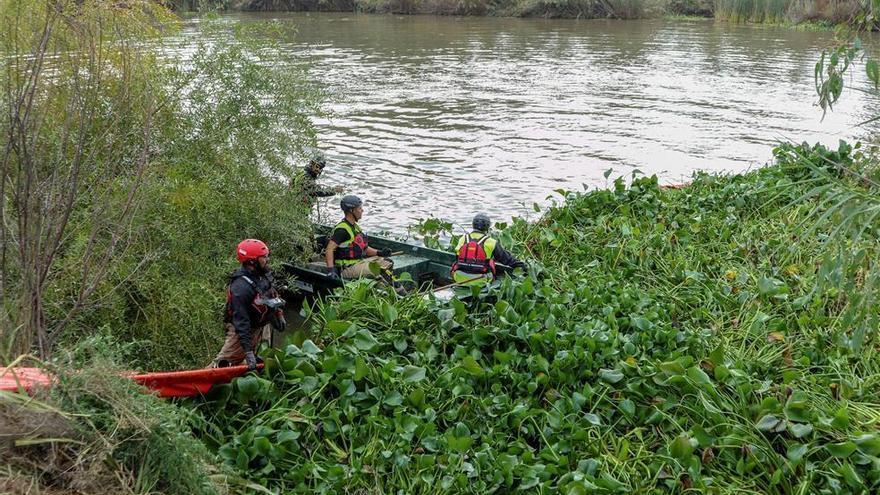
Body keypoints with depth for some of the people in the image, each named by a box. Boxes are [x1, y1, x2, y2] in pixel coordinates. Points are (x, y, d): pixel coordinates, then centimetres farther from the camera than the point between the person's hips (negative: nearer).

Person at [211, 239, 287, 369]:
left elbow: (273, 298, 16)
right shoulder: (241, 287, -31)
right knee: (224, 363, -3)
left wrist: (279, 316, 17)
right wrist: (248, 351, -32)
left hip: (262, 325, 8)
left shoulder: (264, 275, -5)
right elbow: (241, 321, -31)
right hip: (243, 330, -8)